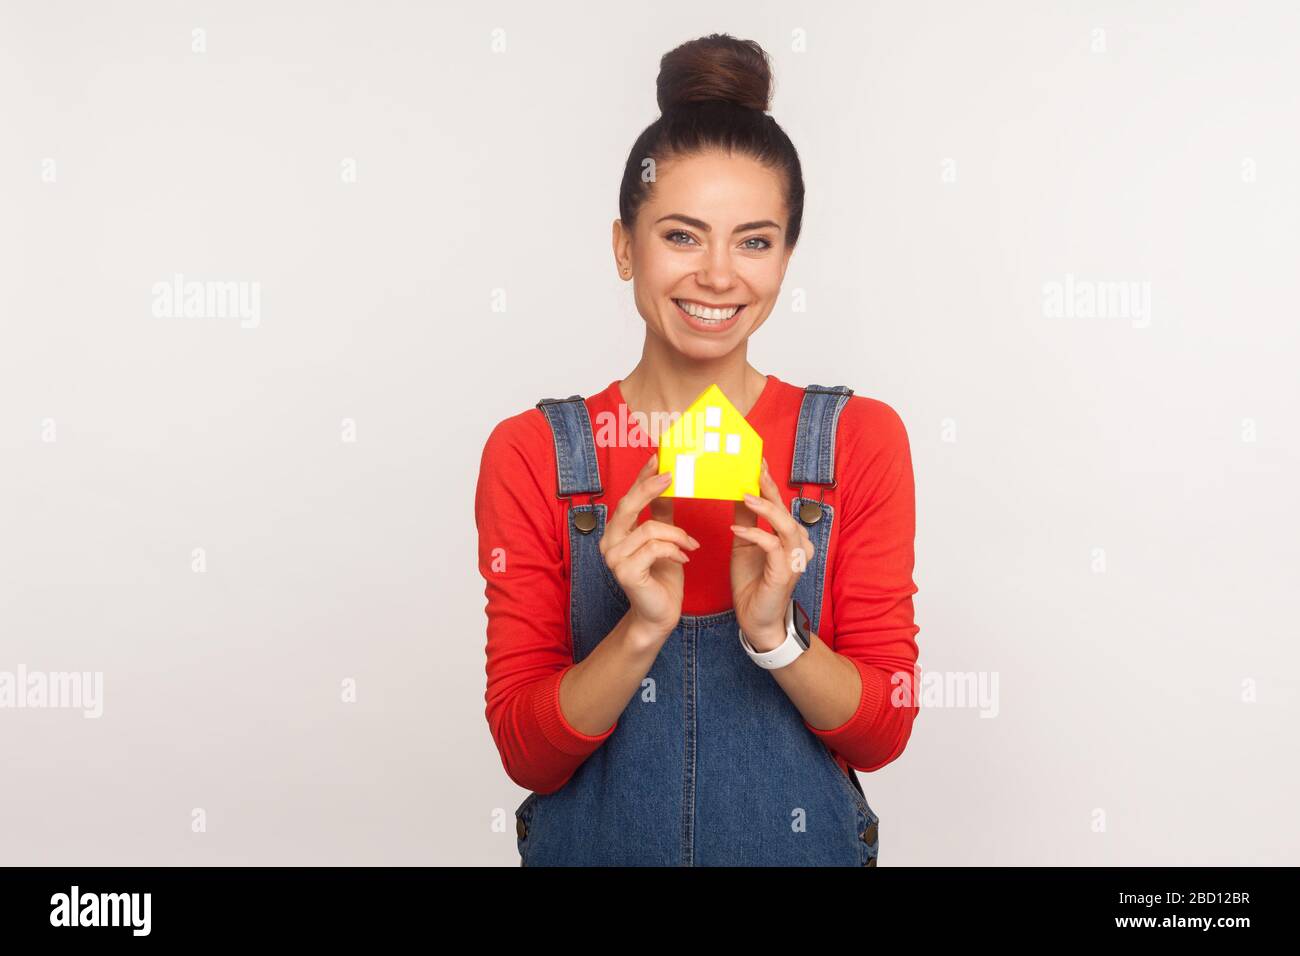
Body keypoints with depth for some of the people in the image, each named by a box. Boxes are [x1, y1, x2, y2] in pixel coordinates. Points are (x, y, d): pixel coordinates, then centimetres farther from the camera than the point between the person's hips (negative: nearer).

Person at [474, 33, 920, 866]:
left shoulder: (859, 440, -8)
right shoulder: (532, 454, -9)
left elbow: (885, 732, -8)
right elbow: (526, 752, -10)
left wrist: (775, 630, -25)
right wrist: (644, 628, -25)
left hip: (805, 842, 1)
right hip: (593, 843, 0)